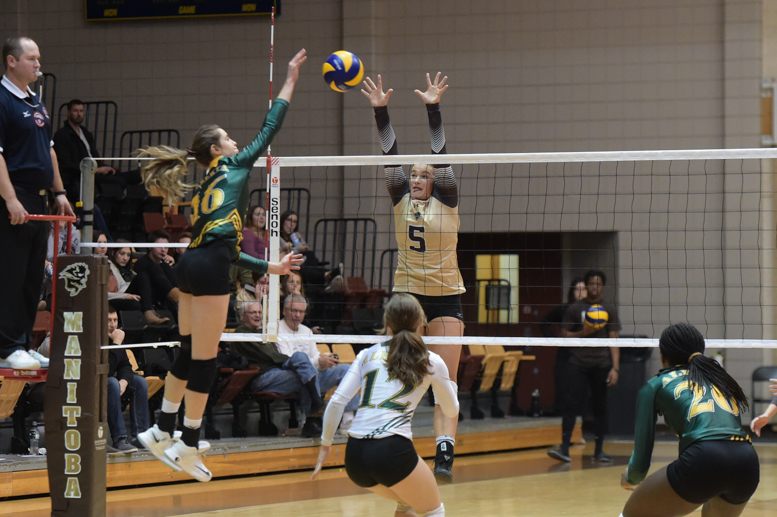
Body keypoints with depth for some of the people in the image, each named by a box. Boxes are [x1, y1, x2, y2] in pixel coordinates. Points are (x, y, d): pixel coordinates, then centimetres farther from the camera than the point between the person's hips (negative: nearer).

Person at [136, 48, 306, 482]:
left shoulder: (205, 190, 26)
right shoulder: (234, 166, 6)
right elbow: (270, 128, 11)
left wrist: (270, 267, 30)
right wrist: (291, 79, 18)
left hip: (193, 266, 9)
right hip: (209, 271, -9)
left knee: (190, 354, 18)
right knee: (204, 359, -4)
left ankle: (163, 432, 23)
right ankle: (189, 447, -1)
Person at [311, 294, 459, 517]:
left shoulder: (368, 354, 15)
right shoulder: (431, 362, 8)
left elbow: (337, 401, 6)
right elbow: (451, 411, 23)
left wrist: (326, 443, 16)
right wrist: (449, 384, 42)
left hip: (354, 456, 5)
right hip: (392, 451, -5)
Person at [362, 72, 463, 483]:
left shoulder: (447, 200, 0)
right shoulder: (401, 200, 7)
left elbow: (441, 154, -11)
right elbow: (391, 154, -3)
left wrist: (434, 109, -22)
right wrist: (380, 111, -13)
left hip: (445, 298, -3)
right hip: (406, 295, 3)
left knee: (446, 381, -9)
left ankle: (444, 456, -18)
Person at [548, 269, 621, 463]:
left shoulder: (609, 310, 8)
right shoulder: (574, 309, 7)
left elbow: (613, 340, 5)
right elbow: (564, 335, 8)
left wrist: (615, 368, -3)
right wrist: (583, 333, -10)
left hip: (601, 364, 1)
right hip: (578, 362, -1)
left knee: (600, 406, 5)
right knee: (571, 403, -11)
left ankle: (599, 450, 12)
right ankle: (564, 448, -14)